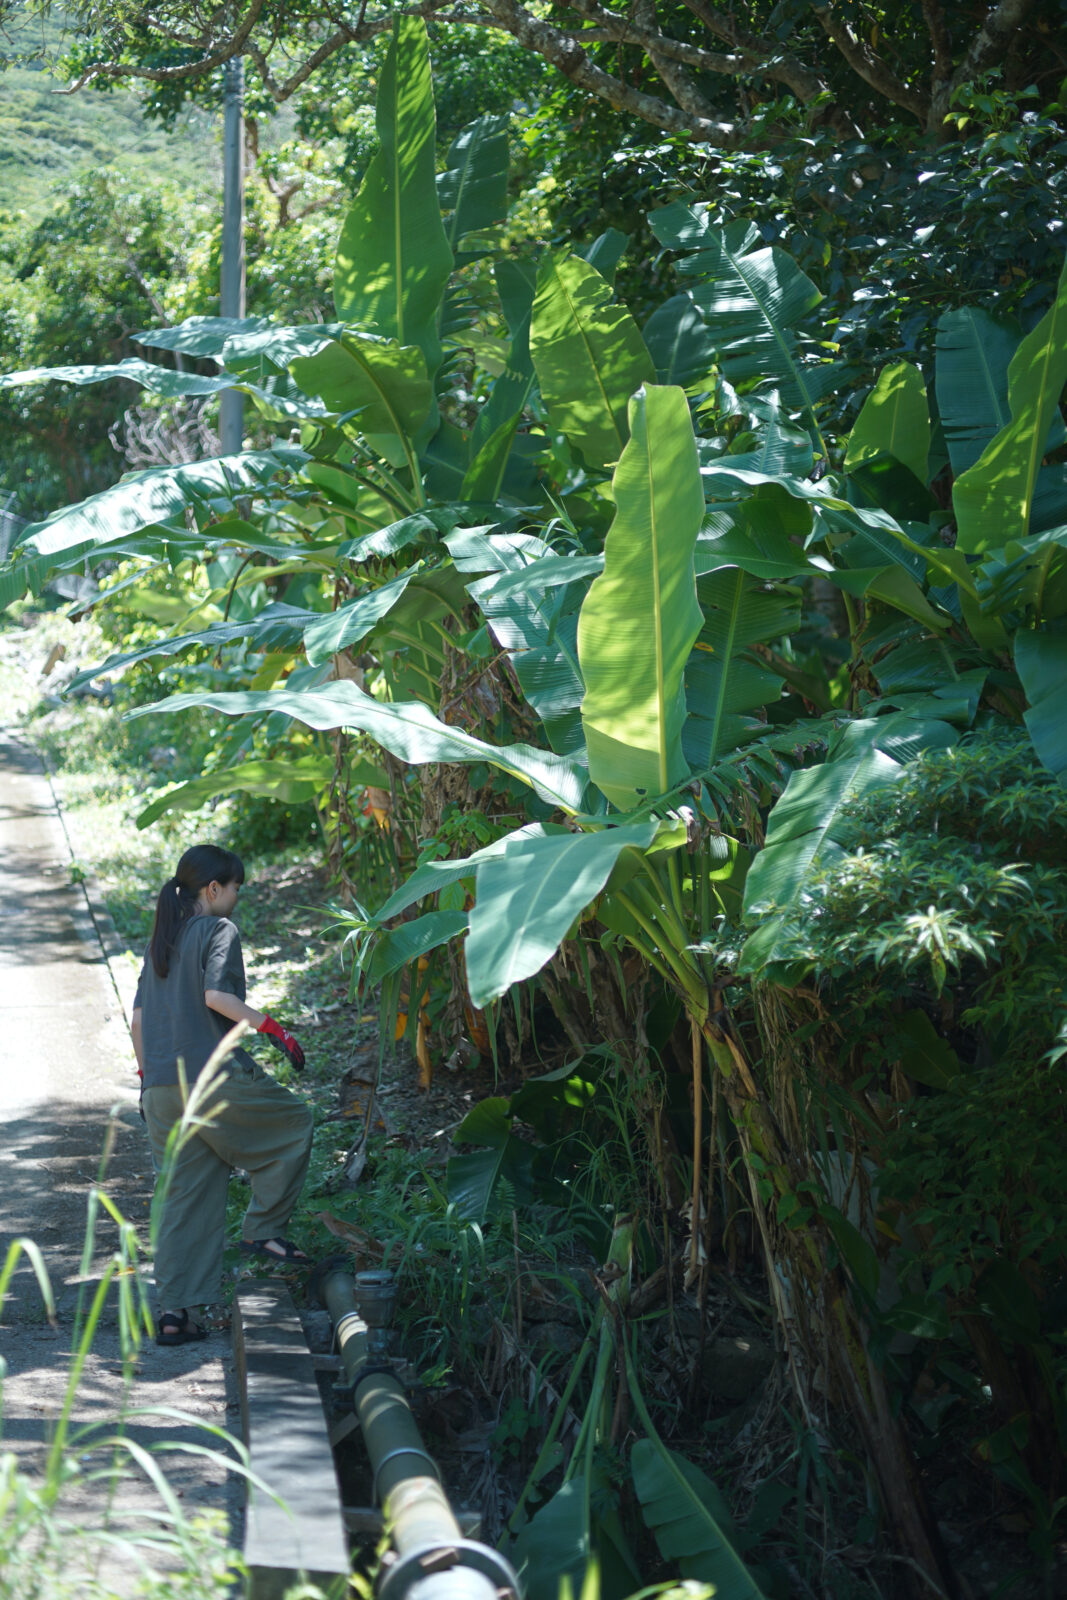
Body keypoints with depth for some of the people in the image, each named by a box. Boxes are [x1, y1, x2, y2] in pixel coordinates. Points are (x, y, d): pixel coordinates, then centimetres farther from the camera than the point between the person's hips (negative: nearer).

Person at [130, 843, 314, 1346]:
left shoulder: (160, 941, 18)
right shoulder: (219, 931, -3)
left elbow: (138, 1019, 16)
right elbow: (216, 994, -19)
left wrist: (147, 1074, 24)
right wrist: (272, 1028, -13)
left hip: (161, 1089, 7)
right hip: (215, 1077, -7)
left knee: (182, 1199, 10)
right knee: (293, 1124, 15)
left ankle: (173, 1310, 5)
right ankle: (262, 1229, 9)